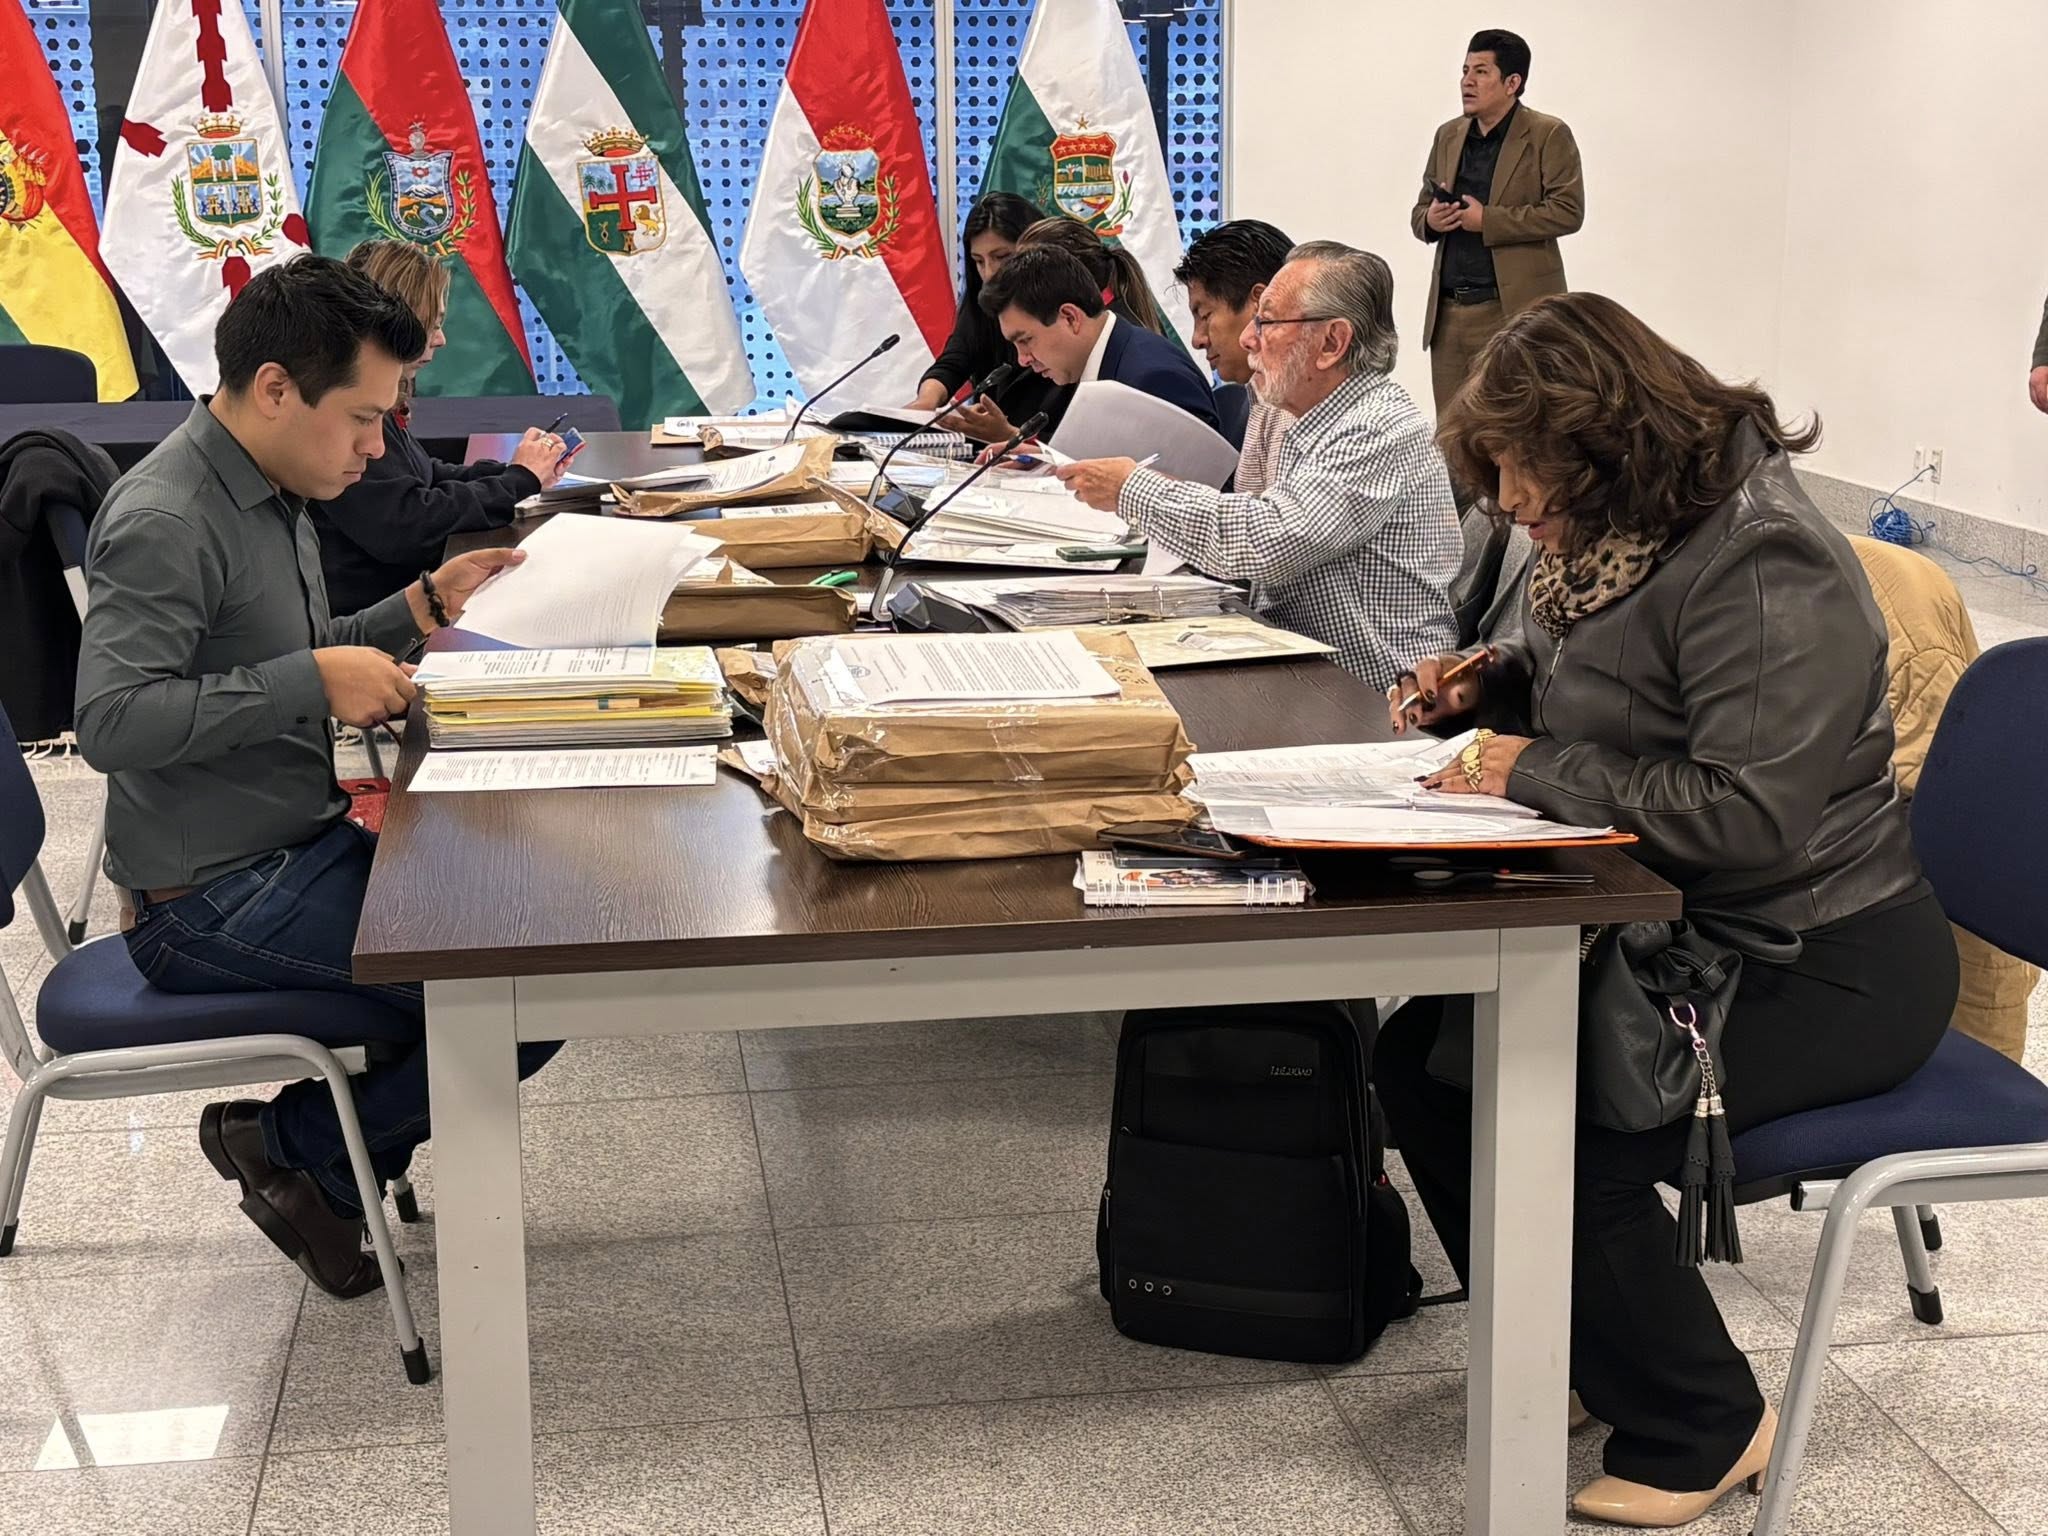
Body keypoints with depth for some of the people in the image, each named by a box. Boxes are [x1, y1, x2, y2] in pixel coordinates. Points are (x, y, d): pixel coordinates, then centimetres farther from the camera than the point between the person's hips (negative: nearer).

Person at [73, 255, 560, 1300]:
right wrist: (314, 684, -29)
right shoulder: (165, 523, -20)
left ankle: (316, 1146, 13)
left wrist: (418, 606, 7)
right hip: (213, 900, -10)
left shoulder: (271, 494, 10)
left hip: (302, 846, 10)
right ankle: (295, 1150, 4)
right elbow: (112, 720, -29)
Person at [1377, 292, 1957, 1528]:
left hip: (1824, 964, -10)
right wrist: (1488, 685, 5)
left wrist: (1537, 770, -23)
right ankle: (1566, 1352, 14)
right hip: (1669, 922, 10)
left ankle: (1702, 1429, -3)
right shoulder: (1615, 534, 7)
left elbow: (1748, 814, -32)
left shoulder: (1765, 567, -23)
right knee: (1422, 1051, -3)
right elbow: (1583, 676, 28)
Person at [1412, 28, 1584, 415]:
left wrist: (1486, 220, -15)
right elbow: (1420, 211, 22)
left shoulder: (1548, 135, -2)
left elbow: (1568, 211, -11)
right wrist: (1430, 220, -4)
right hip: (1447, 313, 6)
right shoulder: (1449, 136, 16)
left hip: (1515, 311, -6)